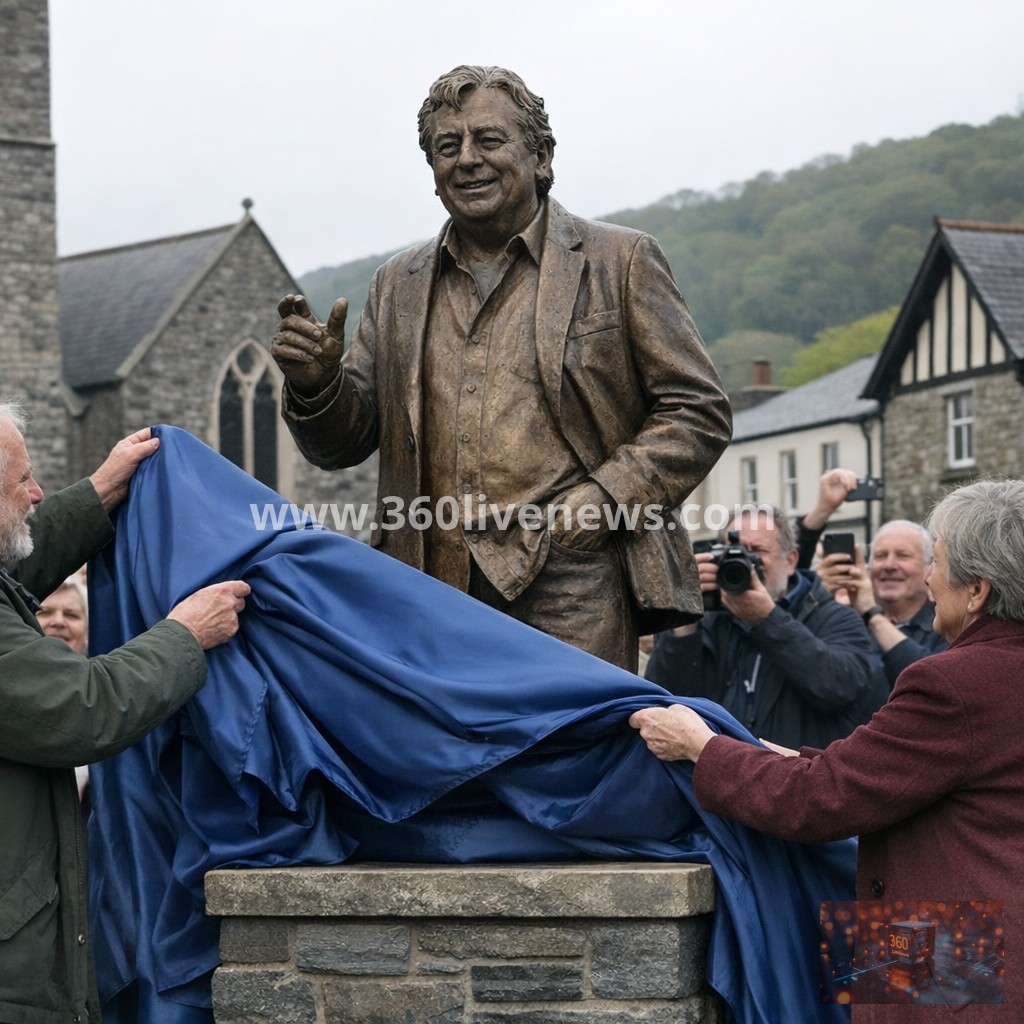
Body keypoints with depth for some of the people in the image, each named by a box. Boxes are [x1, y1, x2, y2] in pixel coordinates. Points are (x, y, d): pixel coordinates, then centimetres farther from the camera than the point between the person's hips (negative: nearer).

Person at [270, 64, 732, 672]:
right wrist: (316, 384, -3)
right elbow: (345, 442, 20)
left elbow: (699, 411, 6)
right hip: (434, 600, 3)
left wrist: (601, 499, -8)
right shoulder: (400, 285, 20)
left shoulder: (621, 262, 8)